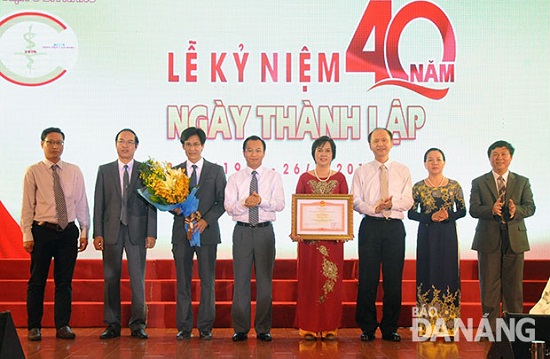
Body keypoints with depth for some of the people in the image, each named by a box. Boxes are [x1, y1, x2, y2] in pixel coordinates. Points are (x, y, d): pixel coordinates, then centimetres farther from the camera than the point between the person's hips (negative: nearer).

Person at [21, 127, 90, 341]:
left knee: (65, 281, 5)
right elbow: (27, 206, -1)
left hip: (68, 231, 2)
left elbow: (81, 203, 10)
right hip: (42, 230, -2)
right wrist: (27, 235, -7)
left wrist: (84, 231, 4)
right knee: (37, 281, 4)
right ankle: (34, 327, 13)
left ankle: (62, 326, 12)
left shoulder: (74, 171, 9)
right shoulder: (33, 172, 2)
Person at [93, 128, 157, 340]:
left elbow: (152, 204, 3)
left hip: (136, 231, -1)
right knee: (111, 277, 4)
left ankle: (138, 324, 7)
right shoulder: (104, 171, 10)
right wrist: (97, 233, -2)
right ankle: (112, 324, 12)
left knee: (137, 278, -1)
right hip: (111, 230, 1)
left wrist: (151, 233, -4)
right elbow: (99, 204, 6)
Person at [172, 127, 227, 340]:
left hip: (207, 232, -1)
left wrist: (206, 220, -12)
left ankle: (205, 327, 9)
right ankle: (184, 327, 11)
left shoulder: (216, 171, 5)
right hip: (181, 232, 1)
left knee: (208, 281, 1)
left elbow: (222, 202, 1)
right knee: (183, 282, 4)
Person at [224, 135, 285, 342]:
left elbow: (280, 204, -7)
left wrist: (261, 201, -24)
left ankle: (263, 329, 11)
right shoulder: (235, 179, 7)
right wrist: (244, 203, -23)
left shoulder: (274, 177, 5)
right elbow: (229, 207, -3)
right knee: (241, 280, 3)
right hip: (242, 231, 0)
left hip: (265, 231, 0)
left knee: (265, 280, 3)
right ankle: (240, 329, 11)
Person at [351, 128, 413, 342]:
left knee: (394, 279, 1)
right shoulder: (362, 172, 10)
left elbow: (408, 201, 3)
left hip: (395, 227, 1)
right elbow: (355, 201, 2)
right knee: (367, 278, -1)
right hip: (370, 226, -1)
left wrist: (392, 203, -17)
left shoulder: (403, 171, 11)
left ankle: (390, 328, 11)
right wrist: (374, 208, -17)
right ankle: (367, 328, 8)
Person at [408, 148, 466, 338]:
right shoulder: (418, 187, 2)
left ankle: (446, 323, 7)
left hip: (448, 236, 0)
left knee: (448, 272, 0)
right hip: (426, 235, 0)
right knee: (427, 273, 0)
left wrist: (448, 216, -14)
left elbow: (462, 210, 5)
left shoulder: (454, 186, 3)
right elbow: (411, 213, 0)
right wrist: (431, 217, -14)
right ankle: (428, 321, 5)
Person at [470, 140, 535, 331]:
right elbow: (473, 209, -4)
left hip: (515, 239, 1)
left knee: (514, 285, 4)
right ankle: (490, 328, 9)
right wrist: (491, 210, -24)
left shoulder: (522, 182, 12)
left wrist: (516, 211, -22)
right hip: (488, 240, -1)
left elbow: (530, 207, 0)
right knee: (489, 285, 1)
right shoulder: (479, 183, 8)